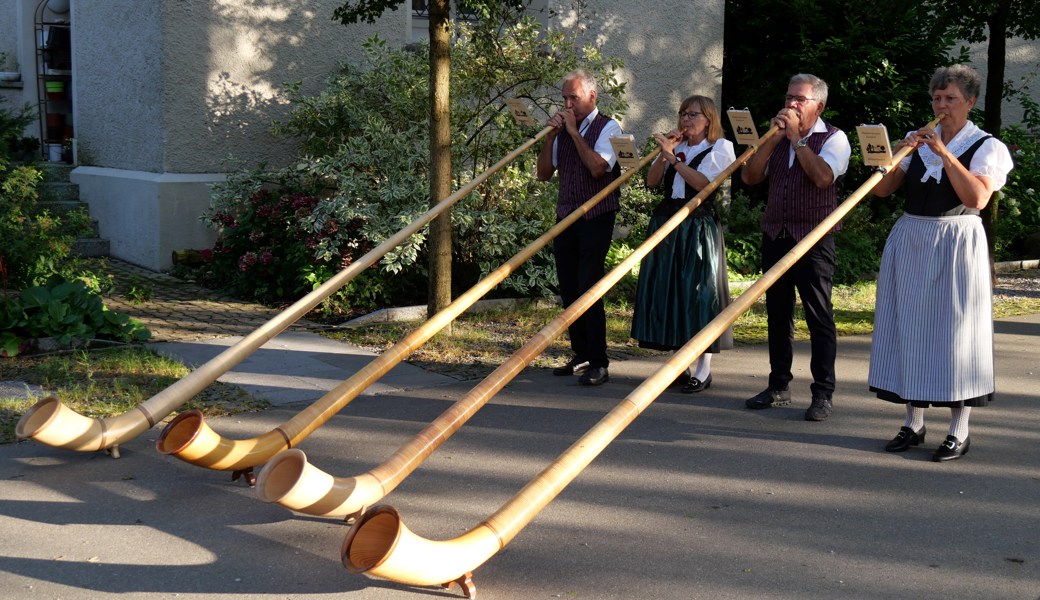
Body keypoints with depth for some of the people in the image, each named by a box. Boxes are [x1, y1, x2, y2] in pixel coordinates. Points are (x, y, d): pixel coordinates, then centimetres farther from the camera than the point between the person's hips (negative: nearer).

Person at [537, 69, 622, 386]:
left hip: (596, 217, -6)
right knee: (569, 289, 9)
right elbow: (544, 173, 8)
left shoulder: (608, 127, -5)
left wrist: (574, 133, -16)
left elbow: (597, 167, -22)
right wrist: (551, 135, -2)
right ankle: (581, 356, 20)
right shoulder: (562, 129, 11)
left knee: (589, 289, -11)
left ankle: (598, 364, -6)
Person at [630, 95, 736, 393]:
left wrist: (673, 155, -16)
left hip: (698, 228, -6)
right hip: (666, 224, 6)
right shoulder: (676, 146, 16)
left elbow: (703, 183, -16)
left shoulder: (720, 148, 0)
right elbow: (652, 181, 7)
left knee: (698, 294, -5)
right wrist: (664, 152, -5)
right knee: (668, 293, 5)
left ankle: (703, 371, 1)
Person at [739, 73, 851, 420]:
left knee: (819, 317, -4)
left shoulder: (834, 138, -2)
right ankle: (779, 386, 20)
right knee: (777, 314, 11)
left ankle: (823, 393, 1)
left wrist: (796, 137, -13)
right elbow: (749, 176, 3)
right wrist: (774, 137, -5)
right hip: (775, 236, 6)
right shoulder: (777, 138, 14)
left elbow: (822, 176, -21)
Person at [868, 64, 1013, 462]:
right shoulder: (919, 141, 10)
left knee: (954, 332, -2)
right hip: (910, 243, 5)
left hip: (956, 247, -4)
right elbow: (880, 190, 6)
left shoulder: (986, 147, -1)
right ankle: (913, 424, 17)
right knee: (909, 328, 6)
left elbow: (977, 198, -17)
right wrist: (900, 152, -7)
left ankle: (959, 431, 7)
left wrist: (945, 155, -17)